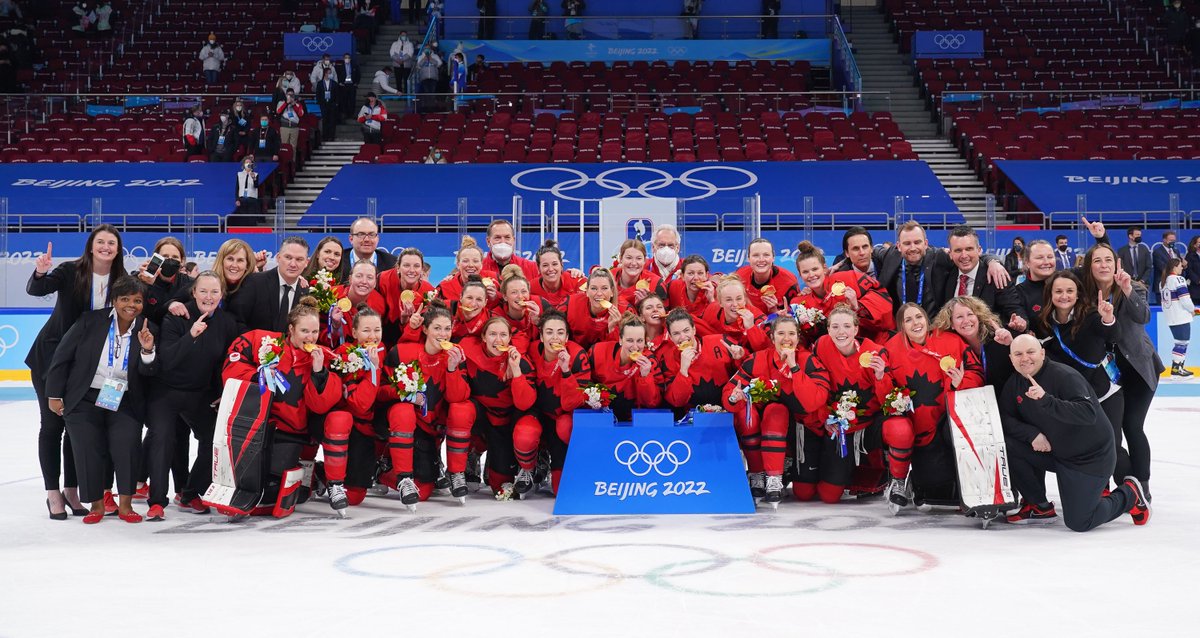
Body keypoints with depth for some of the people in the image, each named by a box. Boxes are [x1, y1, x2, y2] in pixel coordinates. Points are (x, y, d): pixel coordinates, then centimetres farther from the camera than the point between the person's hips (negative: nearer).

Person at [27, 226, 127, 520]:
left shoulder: (122, 280, -4)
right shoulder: (71, 271, -14)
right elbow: (36, 290, -25)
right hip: (51, 356, -3)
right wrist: (40, 273, -47)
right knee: (53, 424, 1)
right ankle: (53, 493, 9)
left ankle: (71, 490, 17)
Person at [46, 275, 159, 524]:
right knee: (89, 450, -5)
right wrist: (54, 395, 0)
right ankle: (96, 504, 13)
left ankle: (125, 503, -3)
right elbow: (62, 357, -2)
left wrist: (147, 350, -28)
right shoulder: (91, 321, -8)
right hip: (85, 400, 0)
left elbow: (149, 373, -8)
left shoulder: (147, 330, -3)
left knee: (127, 445, -17)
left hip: (124, 403, 1)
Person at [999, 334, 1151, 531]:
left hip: (1089, 457, -6)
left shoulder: (1064, 376, -24)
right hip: (1052, 451, 7)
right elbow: (1004, 417, -2)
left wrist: (1046, 400, -46)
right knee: (1007, 446, -16)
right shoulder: (1015, 383, -1)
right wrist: (1032, 434, -20)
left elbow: (1089, 413, -35)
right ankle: (1040, 507, 4)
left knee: (1078, 522, -9)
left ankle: (1130, 494, 19)